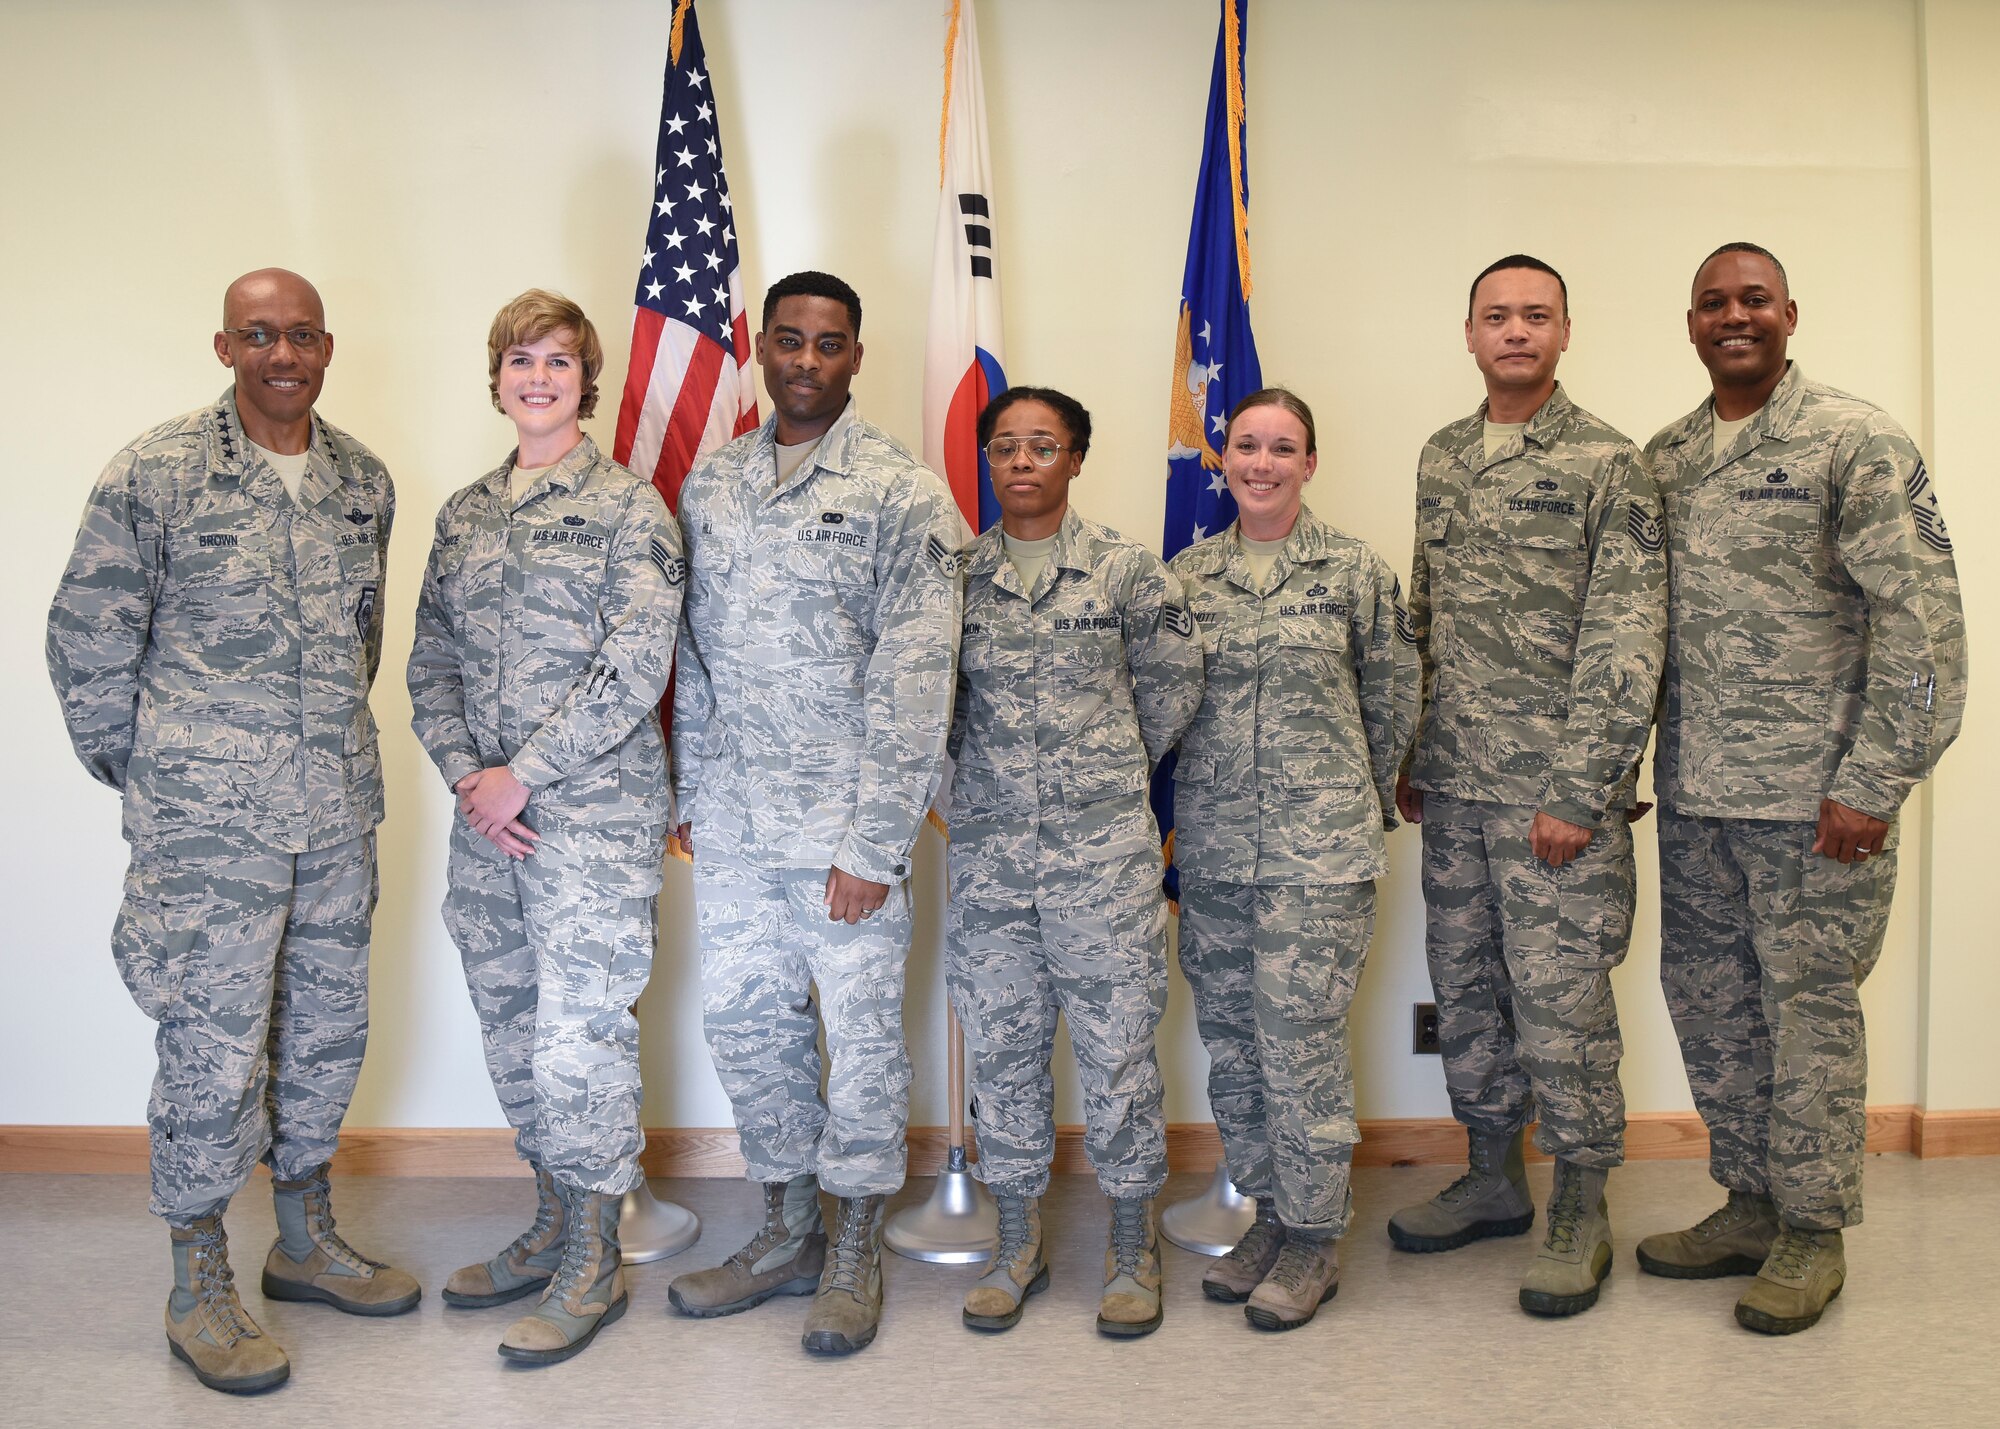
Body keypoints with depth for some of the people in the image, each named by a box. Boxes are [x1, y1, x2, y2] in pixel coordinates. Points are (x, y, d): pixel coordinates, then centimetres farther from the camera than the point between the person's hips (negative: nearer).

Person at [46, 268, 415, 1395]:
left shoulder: (365, 480, 8)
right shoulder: (155, 476, -7)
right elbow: (87, 643, -2)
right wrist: (149, 776, 1)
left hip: (339, 815, 5)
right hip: (209, 827, -5)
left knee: (329, 1029, 14)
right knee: (214, 1050, 0)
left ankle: (307, 1239, 33)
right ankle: (200, 1288, 18)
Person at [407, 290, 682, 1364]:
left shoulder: (628, 507, -5)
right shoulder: (461, 514, 13)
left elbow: (636, 667, -13)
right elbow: (431, 661, 13)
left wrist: (522, 774, -14)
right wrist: (466, 774, -3)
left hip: (594, 813, -6)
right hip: (487, 815, 6)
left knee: (580, 1032, -4)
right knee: (508, 1024, 13)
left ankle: (594, 1261, 13)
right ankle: (552, 1224, 31)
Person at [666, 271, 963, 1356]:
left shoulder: (902, 493, -7)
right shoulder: (710, 484, 10)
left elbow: (914, 680, -12)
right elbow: (694, 657, 14)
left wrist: (873, 844, -16)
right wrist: (689, 797, 10)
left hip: (845, 821, -5)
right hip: (733, 823, 5)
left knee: (861, 1032, 5)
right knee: (745, 1022, 13)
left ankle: (855, 1253, 23)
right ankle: (787, 1234, 31)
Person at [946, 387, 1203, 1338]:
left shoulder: (1127, 569, 0)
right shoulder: (957, 573, 6)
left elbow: (1173, 688, 8)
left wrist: (1109, 772, 11)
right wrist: (989, 772, 8)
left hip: (1102, 845, -2)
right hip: (987, 846, 2)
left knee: (1117, 1045, 3)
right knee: (1001, 1045, 10)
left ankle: (1133, 1244, 21)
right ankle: (1017, 1241, 26)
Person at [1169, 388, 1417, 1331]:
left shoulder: (1353, 571, 0)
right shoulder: (1186, 576, 8)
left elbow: (1393, 704, 6)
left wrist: (1354, 805, 9)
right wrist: (1178, 823, 10)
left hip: (1320, 852, -3)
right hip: (1211, 851, 4)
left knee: (1300, 1042, -4)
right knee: (1228, 1042, 9)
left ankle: (1315, 1237, 16)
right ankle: (1270, 1211, 29)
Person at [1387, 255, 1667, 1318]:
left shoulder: (1608, 466, -6)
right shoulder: (1441, 459, 13)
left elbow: (1626, 644, -11)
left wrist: (1578, 792, -17)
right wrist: (1410, 761, 12)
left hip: (1556, 791, -6)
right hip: (1454, 790, 6)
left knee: (1561, 999, 0)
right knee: (1465, 987, 14)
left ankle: (1580, 1209, 17)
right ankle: (1492, 1177, 30)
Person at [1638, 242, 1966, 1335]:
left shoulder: (1856, 443, -5)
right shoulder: (1663, 459, 11)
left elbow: (1923, 622, -10)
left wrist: (1872, 786, -14)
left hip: (1809, 796, -5)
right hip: (1691, 795, 6)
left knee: (1809, 1008, 4)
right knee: (1707, 1002, 12)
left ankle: (1812, 1231, 19)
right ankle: (1749, 1202, 28)